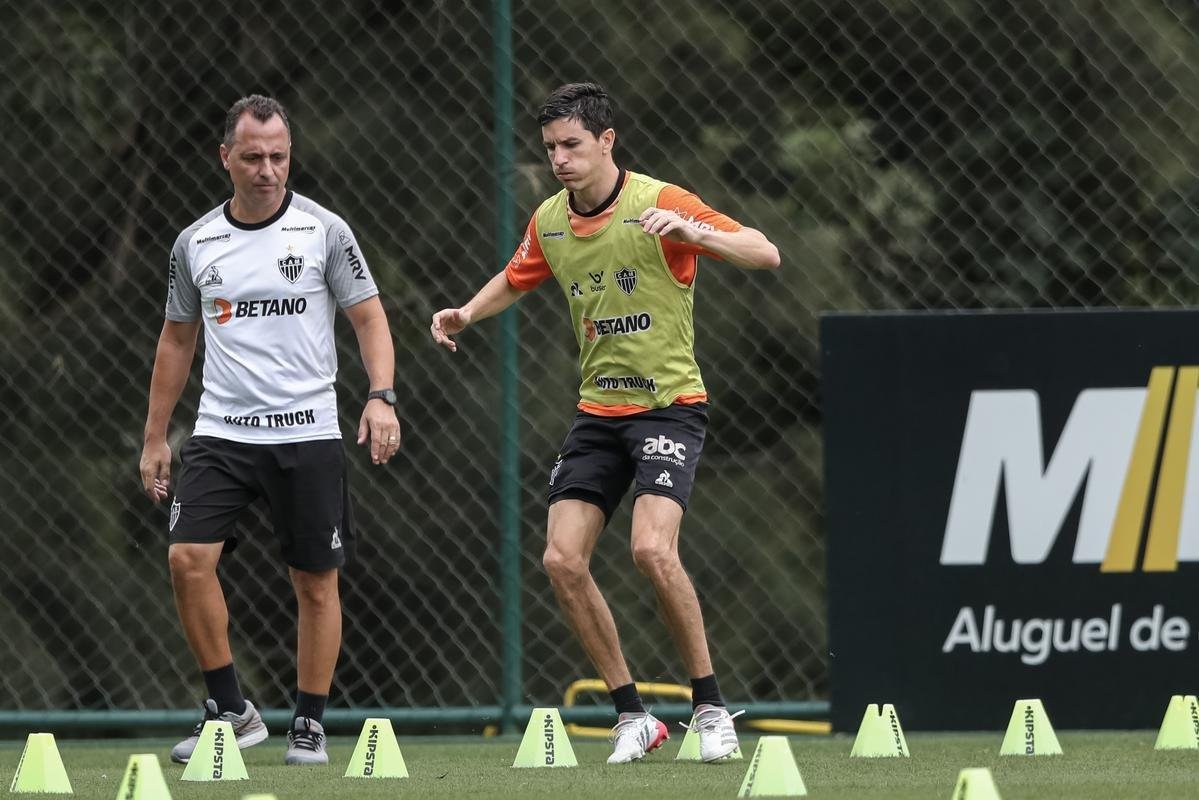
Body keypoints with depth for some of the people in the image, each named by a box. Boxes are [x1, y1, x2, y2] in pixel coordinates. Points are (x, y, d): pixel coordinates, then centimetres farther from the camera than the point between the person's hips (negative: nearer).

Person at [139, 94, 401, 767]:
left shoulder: (324, 231, -1)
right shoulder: (196, 243, 7)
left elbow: (370, 317, 0)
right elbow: (177, 341, 17)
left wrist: (382, 396, -17)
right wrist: (155, 437, 15)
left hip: (307, 433, -2)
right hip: (221, 430, 2)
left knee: (316, 582, 1)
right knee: (189, 557, -16)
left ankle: (310, 728, 13)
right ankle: (230, 711, -4)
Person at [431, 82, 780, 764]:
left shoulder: (660, 203, -14)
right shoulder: (549, 222, 5)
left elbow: (766, 254, -20)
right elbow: (515, 280, 26)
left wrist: (692, 232, -37)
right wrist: (466, 313, 6)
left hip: (670, 405, -6)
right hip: (598, 410, 6)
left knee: (653, 548, -25)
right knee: (563, 560, -7)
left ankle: (711, 708, -10)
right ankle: (633, 716, 5)